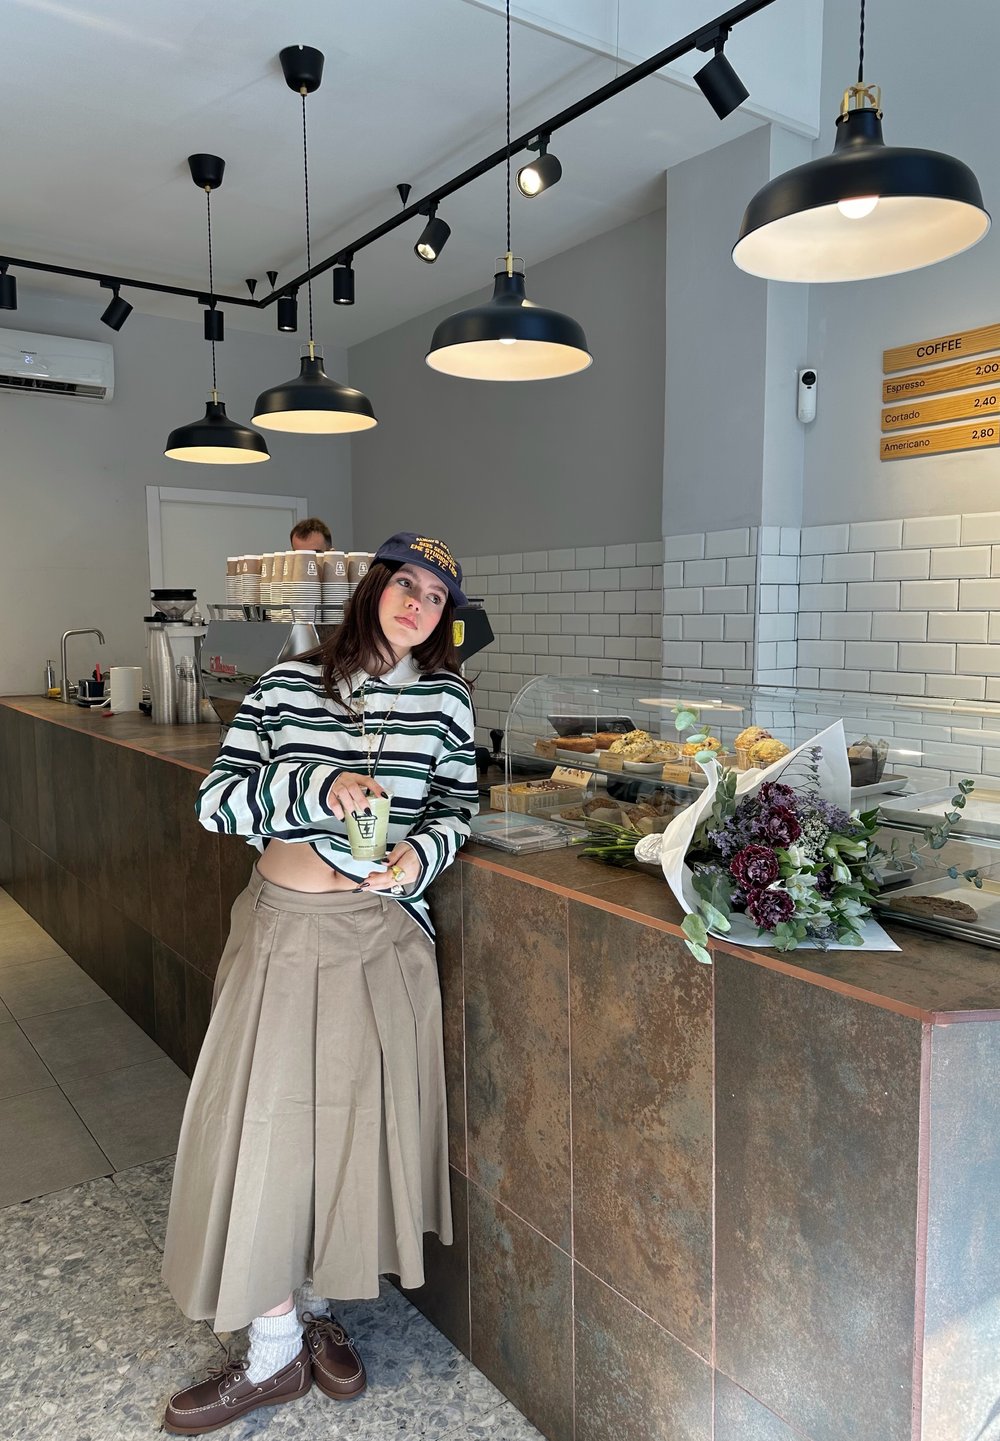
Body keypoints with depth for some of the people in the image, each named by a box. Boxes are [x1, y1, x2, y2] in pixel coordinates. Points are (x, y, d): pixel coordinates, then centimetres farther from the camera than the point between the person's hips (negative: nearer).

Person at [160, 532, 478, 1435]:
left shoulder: (445, 698, 1)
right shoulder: (290, 683, 0)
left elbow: (458, 809, 6)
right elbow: (215, 800, -3)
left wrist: (420, 856, -15)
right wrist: (315, 786, -18)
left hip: (379, 932, 0)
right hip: (280, 922, 1)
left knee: (352, 1117, 8)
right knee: (264, 1120, 4)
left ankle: (317, 1308, 35)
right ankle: (275, 1353, 24)